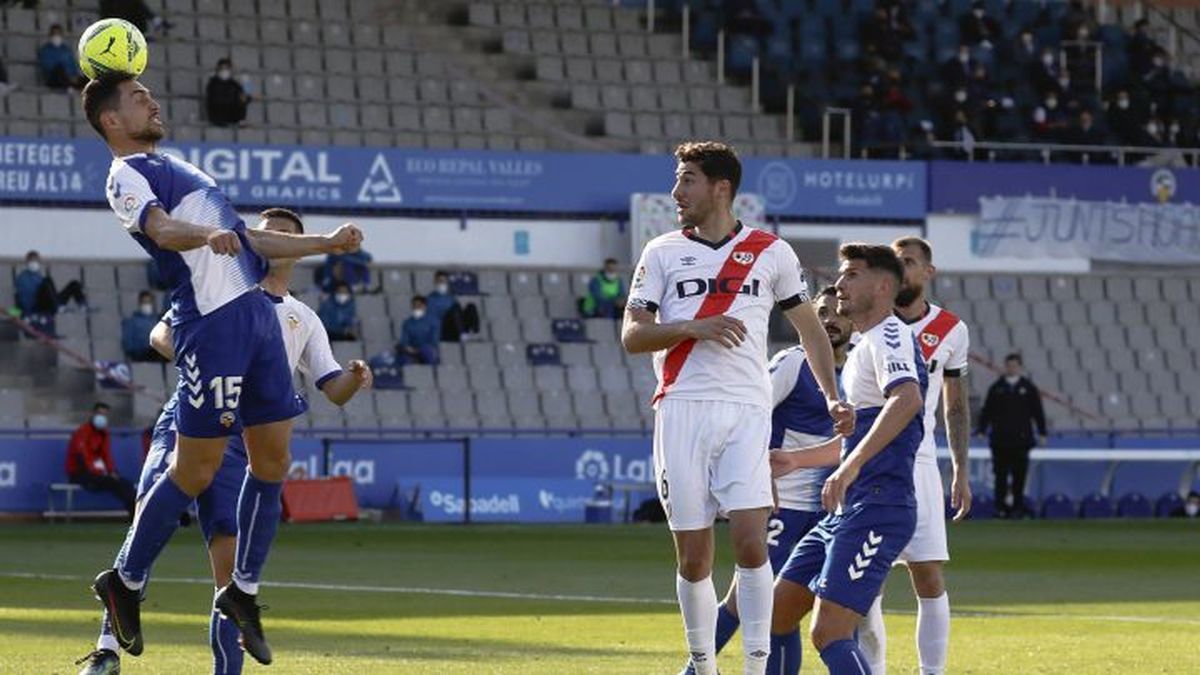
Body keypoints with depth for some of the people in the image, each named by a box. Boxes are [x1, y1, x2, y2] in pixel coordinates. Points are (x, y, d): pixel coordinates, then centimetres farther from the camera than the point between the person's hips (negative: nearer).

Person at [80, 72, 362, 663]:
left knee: (272, 458, 7)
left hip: (256, 312, 9)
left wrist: (327, 243, 28)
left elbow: (246, 238, 32)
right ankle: (124, 583, 9)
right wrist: (206, 234, -43)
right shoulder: (127, 176, -2)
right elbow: (161, 228, -23)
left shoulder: (175, 168, 27)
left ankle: (243, 590, 18)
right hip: (212, 321, -9)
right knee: (196, 470, -6)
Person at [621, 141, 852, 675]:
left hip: (746, 411, -1)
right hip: (682, 410, 1)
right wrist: (695, 328, -13)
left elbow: (808, 327, 18)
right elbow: (632, 336, 3)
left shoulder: (772, 253, 9)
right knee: (693, 558, 1)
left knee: (751, 544, -14)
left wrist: (832, 397, 8)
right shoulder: (663, 253, 9)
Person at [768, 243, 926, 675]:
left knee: (829, 634, -19)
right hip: (846, 511, 11)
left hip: (877, 507, -11)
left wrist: (851, 465, -38)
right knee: (776, 615, 12)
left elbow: (908, 398, -31)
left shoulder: (888, 335, -10)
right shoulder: (863, 346, 23)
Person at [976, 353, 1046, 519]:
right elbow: (987, 410, 10)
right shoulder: (996, 388, 10)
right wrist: (981, 429, 1)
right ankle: (1001, 507, 2)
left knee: (1019, 474, -1)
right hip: (1000, 440, 0)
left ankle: (1017, 507, 4)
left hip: (1021, 438, 0)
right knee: (1001, 474, -1)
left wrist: (1042, 433, 5)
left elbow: (1037, 412, 10)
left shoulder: (1028, 388, 9)